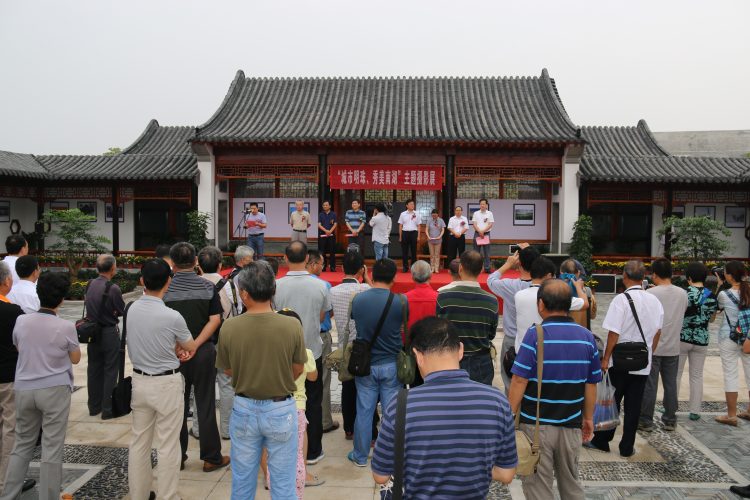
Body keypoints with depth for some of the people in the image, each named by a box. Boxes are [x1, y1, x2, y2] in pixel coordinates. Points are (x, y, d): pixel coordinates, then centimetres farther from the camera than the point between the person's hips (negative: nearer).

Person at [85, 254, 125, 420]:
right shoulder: (113, 289, -20)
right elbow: (121, 311, -10)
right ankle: (108, 409, 10)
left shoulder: (90, 285, -1)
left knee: (94, 369, 16)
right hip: (109, 333, -6)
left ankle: (94, 406, 27)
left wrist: (108, 311, 2)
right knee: (110, 371, 4)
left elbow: (89, 306, 7)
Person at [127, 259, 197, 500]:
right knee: (168, 445, 5)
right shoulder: (172, 317, -20)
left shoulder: (132, 310, -3)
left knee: (139, 442, 16)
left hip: (140, 380, 6)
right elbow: (191, 348, -2)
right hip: (166, 383, -6)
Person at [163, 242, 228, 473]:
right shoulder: (208, 287, -4)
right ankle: (211, 457, 15)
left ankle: (177, 457, 23)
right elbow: (215, 320, -10)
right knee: (206, 405, 7)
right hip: (204, 352, 0)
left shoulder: (164, 289, -5)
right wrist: (195, 346, -13)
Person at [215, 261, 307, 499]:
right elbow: (298, 370, -4)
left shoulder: (229, 327, -16)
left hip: (244, 408, 2)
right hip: (281, 409, -1)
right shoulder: (292, 325, -18)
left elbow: (228, 370, -1)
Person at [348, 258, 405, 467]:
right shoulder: (399, 302, -15)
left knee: (364, 411, 12)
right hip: (391, 365, -1)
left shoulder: (357, 299, -9)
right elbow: (403, 329, 1)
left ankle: (360, 456, 25)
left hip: (365, 364, 2)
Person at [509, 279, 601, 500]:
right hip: (571, 424, 5)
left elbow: (520, 381, -16)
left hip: (537, 424, -4)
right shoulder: (587, 337, 0)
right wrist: (588, 418, 18)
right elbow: (591, 384, 6)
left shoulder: (535, 334, -14)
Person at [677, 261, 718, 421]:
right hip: (701, 340, 4)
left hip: (682, 338, -3)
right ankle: (695, 411, 15)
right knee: (697, 376, 12)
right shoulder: (711, 296, 0)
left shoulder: (685, 293, -14)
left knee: (675, 374, 7)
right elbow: (711, 318, 12)